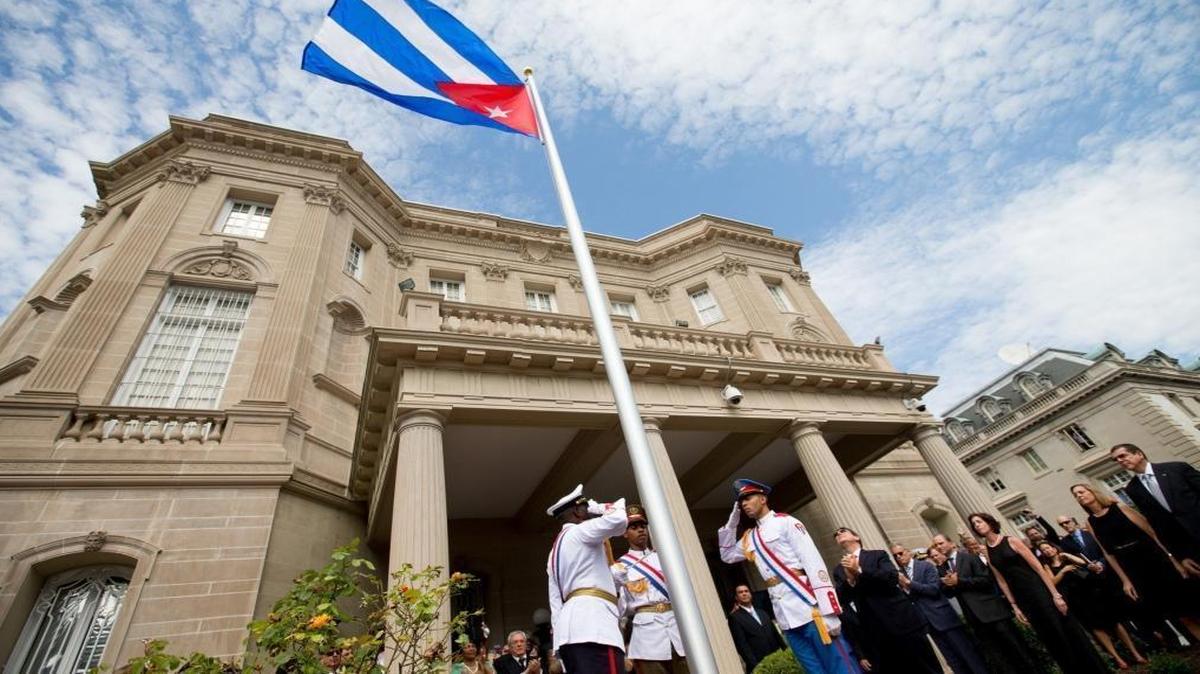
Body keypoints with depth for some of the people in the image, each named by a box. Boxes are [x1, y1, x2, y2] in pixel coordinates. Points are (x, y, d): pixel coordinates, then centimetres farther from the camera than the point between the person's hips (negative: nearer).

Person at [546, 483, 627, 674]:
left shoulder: (555, 552, 29)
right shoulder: (580, 531, 2)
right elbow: (618, 520, -17)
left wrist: (560, 634, 18)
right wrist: (602, 508, 3)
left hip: (569, 629, 9)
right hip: (592, 624, -9)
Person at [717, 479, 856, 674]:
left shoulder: (785, 522, -3)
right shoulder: (749, 538, 18)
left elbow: (814, 563, -10)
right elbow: (727, 555, 28)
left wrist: (828, 611, -18)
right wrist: (732, 522, 15)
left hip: (807, 606, -6)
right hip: (784, 614, 6)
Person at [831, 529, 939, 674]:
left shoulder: (877, 555, 5)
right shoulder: (839, 570, 10)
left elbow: (892, 578, -12)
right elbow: (841, 600, -2)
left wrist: (859, 571, -18)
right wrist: (850, 578, -19)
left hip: (902, 622, -2)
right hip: (876, 633, 2)